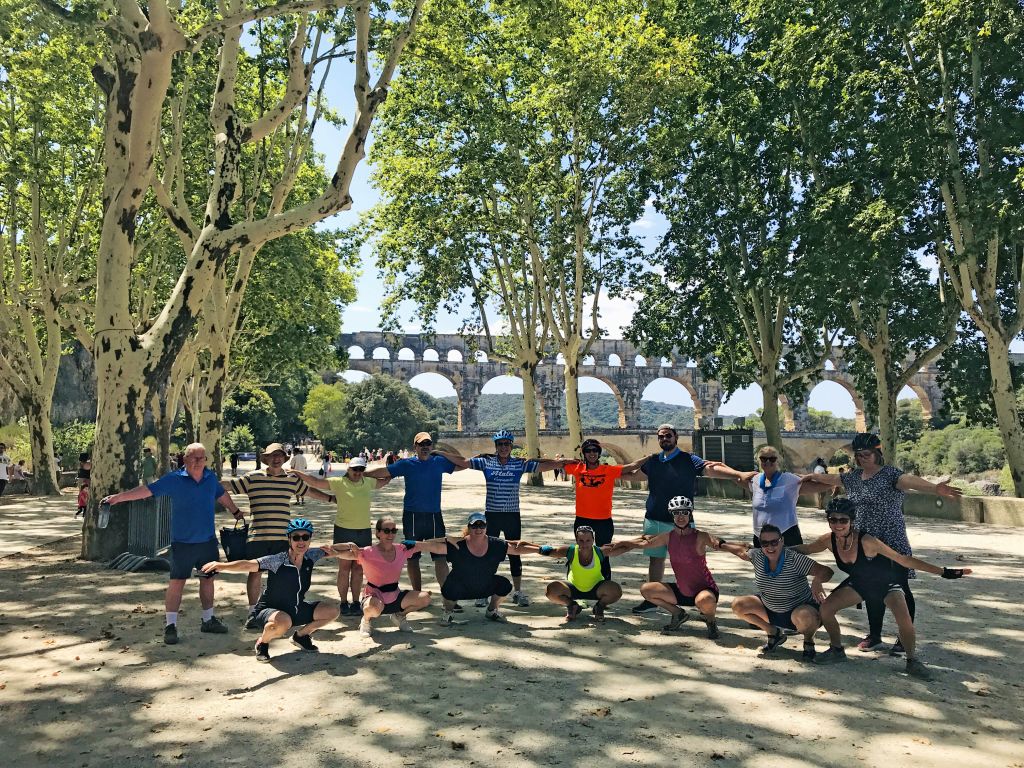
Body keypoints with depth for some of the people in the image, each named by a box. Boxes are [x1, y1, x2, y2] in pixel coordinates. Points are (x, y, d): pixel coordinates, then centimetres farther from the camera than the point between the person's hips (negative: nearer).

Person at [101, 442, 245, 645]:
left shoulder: (211, 478, 4)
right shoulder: (174, 479, -8)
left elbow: (223, 495, 21)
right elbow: (147, 490, -12)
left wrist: (236, 512, 33)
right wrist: (118, 497, -19)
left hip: (208, 541, 4)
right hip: (182, 543, -4)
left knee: (208, 579, 13)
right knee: (176, 582, -3)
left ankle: (208, 620, 27)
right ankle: (171, 625, 7)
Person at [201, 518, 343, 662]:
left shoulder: (311, 556, -10)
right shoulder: (277, 561, -26)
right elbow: (248, 565, -41)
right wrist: (222, 566, -55)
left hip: (297, 610, 6)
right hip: (269, 610, -6)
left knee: (332, 610, -9)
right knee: (283, 622, -39)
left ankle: (301, 635, 18)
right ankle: (262, 642, -4)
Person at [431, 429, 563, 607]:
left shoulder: (520, 464, 1)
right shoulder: (486, 462, 0)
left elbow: (547, 466, 0)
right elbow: (461, 462, -2)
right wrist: (439, 453, -5)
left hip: (512, 515, 0)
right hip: (491, 514, 0)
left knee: (515, 553, 8)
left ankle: (517, 591, 20)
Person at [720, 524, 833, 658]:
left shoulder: (795, 559, -27)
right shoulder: (757, 556, -10)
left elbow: (826, 571, -32)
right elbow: (742, 551, 12)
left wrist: (817, 580, -54)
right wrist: (721, 544, 20)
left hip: (800, 608, -6)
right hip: (769, 609, 6)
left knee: (805, 618, -40)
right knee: (738, 605, -8)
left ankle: (809, 640, 1)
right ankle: (774, 633, 12)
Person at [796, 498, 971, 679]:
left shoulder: (866, 542, -37)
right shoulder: (829, 541, -24)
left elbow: (903, 560, -31)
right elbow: (804, 549, -3)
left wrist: (944, 572, -31)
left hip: (887, 582, -4)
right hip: (860, 583, 4)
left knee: (904, 619, -27)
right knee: (826, 608, -12)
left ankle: (912, 661, 0)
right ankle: (837, 650, 14)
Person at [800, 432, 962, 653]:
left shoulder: (890, 474, -12)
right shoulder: (853, 477, 10)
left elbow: (911, 481, -31)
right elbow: (830, 479, 26)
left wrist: (935, 488, -48)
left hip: (891, 542, -6)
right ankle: (874, 636, 25)